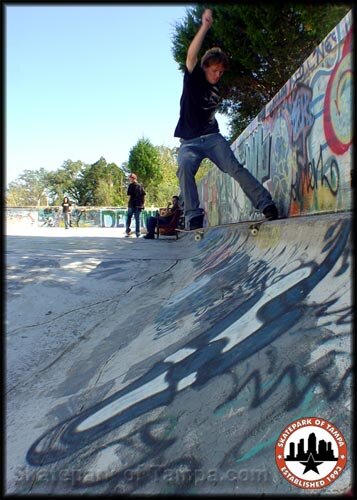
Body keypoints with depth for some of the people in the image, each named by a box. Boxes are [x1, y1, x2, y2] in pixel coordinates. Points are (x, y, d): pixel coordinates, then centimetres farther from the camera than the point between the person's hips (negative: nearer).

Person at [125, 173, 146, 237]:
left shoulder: (131, 185, -5)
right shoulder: (140, 186, 9)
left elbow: (130, 195, -9)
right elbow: (143, 195, 7)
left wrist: (129, 203, 1)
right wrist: (142, 204, 11)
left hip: (132, 204, -4)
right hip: (139, 205, 4)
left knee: (129, 217, 12)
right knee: (137, 219, 6)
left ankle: (128, 230, 10)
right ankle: (137, 233, 4)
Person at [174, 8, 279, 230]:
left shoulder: (216, 90, 17)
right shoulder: (193, 79, 3)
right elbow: (191, 55, -14)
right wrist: (205, 26, -18)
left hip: (213, 138, 4)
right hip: (189, 142, -3)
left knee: (234, 167, -19)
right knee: (185, 166, -33)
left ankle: (266, 204, -25)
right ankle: (193, 216, -34)